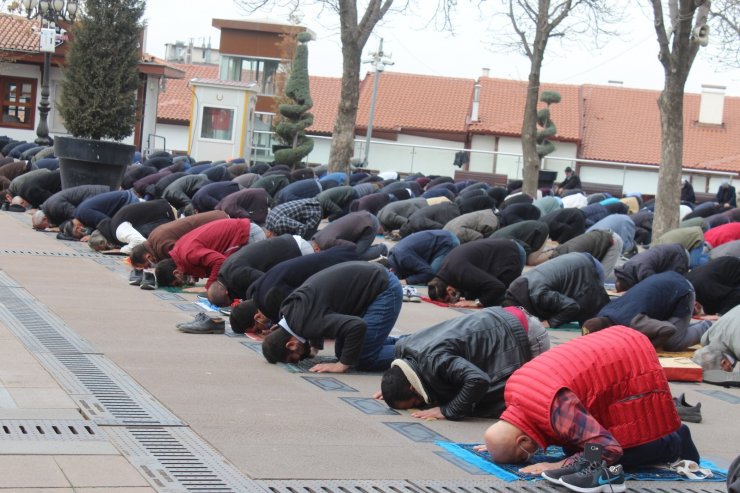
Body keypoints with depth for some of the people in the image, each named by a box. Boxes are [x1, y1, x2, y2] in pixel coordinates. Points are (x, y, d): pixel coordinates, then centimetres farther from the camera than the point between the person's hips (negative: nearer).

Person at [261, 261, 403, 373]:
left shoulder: (306, 323, -30)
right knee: (343, 351, 12)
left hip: (385, 290, -10)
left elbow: (357, 326, -38)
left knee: (365, 360, -15)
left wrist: (342, 365, -28)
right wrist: (314, 348, 16)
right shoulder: (290, 308, 1)